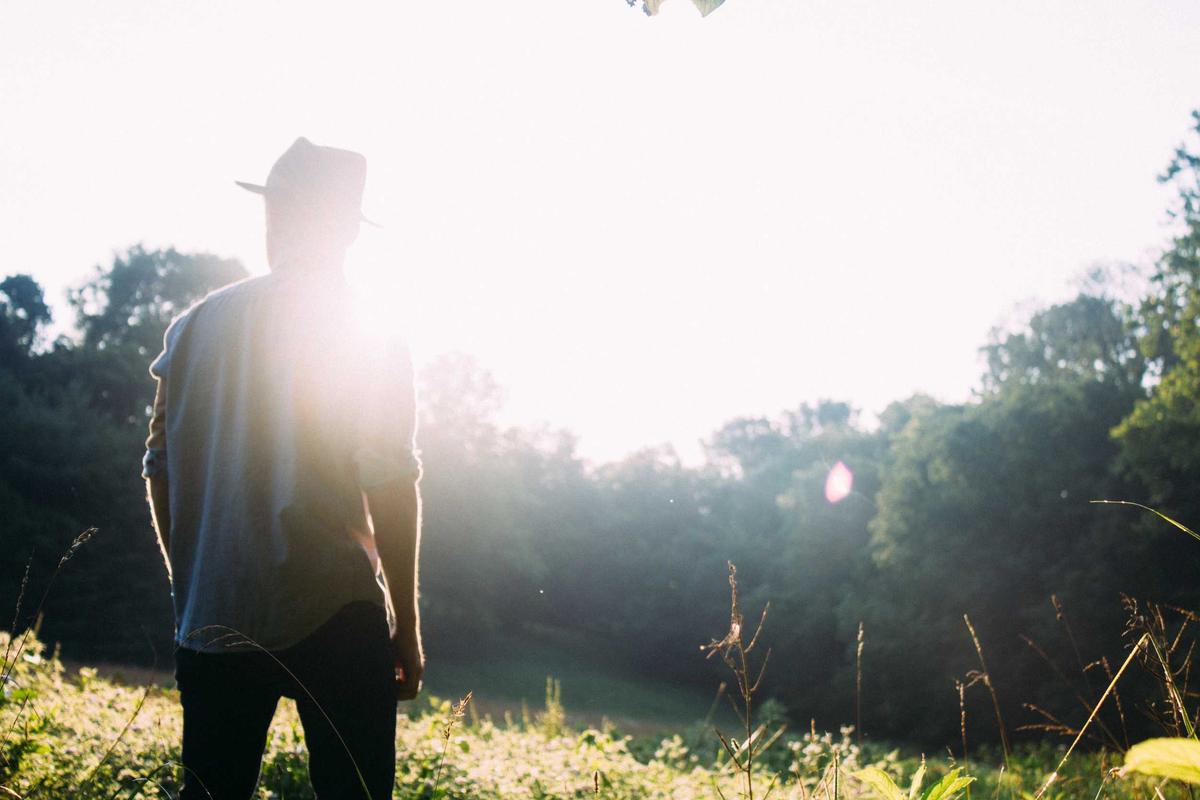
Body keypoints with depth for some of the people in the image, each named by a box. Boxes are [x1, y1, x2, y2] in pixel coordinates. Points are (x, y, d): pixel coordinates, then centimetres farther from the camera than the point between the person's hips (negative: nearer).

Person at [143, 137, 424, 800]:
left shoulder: (193, 327, 3)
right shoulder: (369, 340, -7)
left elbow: (161, 471, 8)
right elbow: (390, 489, -10)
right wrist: (407, 624, -1)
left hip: (210, 619, 4)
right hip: (334, 620, -4)